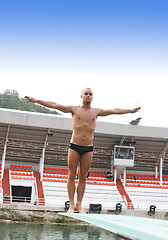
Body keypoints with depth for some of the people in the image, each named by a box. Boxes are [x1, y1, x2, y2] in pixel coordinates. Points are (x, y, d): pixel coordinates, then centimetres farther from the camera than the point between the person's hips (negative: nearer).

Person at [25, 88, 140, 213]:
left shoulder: (96, 111, 12)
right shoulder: (74, 109, 5)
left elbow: (115, 111, 21)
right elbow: (54, 105, 3)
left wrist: (131, 110, 26)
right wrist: (36, 100, -1)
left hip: (88, 148, 2)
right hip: (74, 146, -2)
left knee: (83, 177, 4)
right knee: (72, 176, -1)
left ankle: (79, 205, 9)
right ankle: (71, 205, 4)